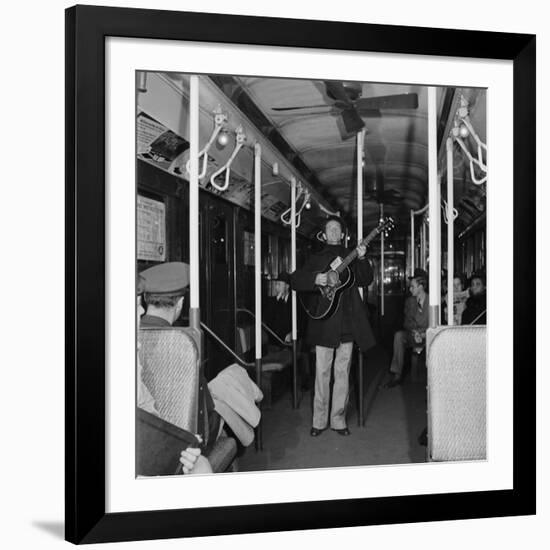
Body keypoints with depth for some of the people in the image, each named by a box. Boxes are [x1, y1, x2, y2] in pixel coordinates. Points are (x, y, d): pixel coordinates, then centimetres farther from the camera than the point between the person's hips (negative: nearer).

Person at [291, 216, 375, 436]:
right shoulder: (316, 259, 11)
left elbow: (365, 280, 2)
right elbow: (295, 280, 3)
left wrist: (362, 259, -14)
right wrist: (315, 279, -14)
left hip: (347, 323, 1)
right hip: (324, 322, -1)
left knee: (342, 373, 5)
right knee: (322, 373, 0)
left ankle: (338, 419, 14)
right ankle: (319, 420, 9)